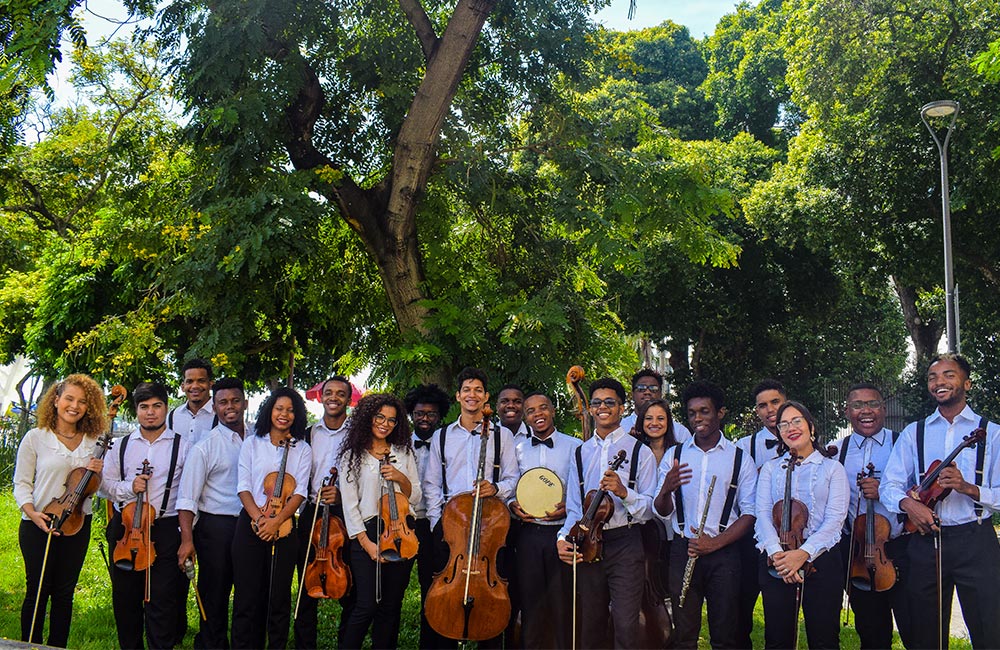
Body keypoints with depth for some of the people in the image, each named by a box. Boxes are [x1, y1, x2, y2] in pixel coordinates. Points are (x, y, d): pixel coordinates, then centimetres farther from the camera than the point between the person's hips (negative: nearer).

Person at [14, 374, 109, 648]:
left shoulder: (92, 443, 5)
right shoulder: (35, 438, -5)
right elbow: (21, 483, -3)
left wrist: (98, 473, -9)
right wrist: (32, 513, -19)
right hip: (38, 525, -3)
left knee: (64, 593, 11)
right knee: (36, 592, 4)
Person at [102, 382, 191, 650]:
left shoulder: (182, 446, 0)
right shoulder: (121, 446, 11)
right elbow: (105, 484, 9)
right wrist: (129, 487, -11)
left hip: (167, 530, -3)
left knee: (162, 601, -3)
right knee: (125, 597, 13)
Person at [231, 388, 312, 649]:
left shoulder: (303, 449, 7)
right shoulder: (251, 444, 8)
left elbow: (299, 492, -1)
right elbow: (243, 487, 2)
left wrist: (277, 520, -14)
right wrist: (258, 517, -14)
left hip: (284, 528, 0)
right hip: (250, 526, 0)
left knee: (279, 597, 4)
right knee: (247, 595, 0)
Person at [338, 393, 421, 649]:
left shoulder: (404, 453, 13)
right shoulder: (352, 455, 4)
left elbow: (415, 497, 12)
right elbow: (349, 504, -1)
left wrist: (401, 478, -8)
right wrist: (366, 542, -9)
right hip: (367, 533, -3)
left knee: (391, 606, 5)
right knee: (367, 606, -12)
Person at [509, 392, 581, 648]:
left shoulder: (573, 446, 1)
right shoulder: (518, 449, 11)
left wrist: (568, 508, -16)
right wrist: (512, 505, -4)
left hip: (562, 531, -3)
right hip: (529, 534, 3)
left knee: (563, 602, 2)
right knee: (530, 601, 9)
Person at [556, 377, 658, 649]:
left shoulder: (640, 451, 2)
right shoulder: (581, 453, 14)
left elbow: (651, 507, -2)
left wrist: (623, 492, -19)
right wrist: (564, 538, 0)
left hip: (625, 543, -4)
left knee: (626, 626, -11)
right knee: (590, 626, 11)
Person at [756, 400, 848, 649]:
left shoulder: (832, 468, 8)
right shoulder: (770, 468, 14)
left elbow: (835, 518, -4)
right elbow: (763, 514, 2)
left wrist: (804, 552, -18)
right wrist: (776, 552, -17)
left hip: (820, 557, -1)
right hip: (776, 560, 2)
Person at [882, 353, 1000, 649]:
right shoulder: (913, 433, 10)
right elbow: (889, 485, 2)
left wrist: (968, 488, -19)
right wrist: (908, 503, -18)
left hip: (975, 540, -2)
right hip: (926, 540, 2)